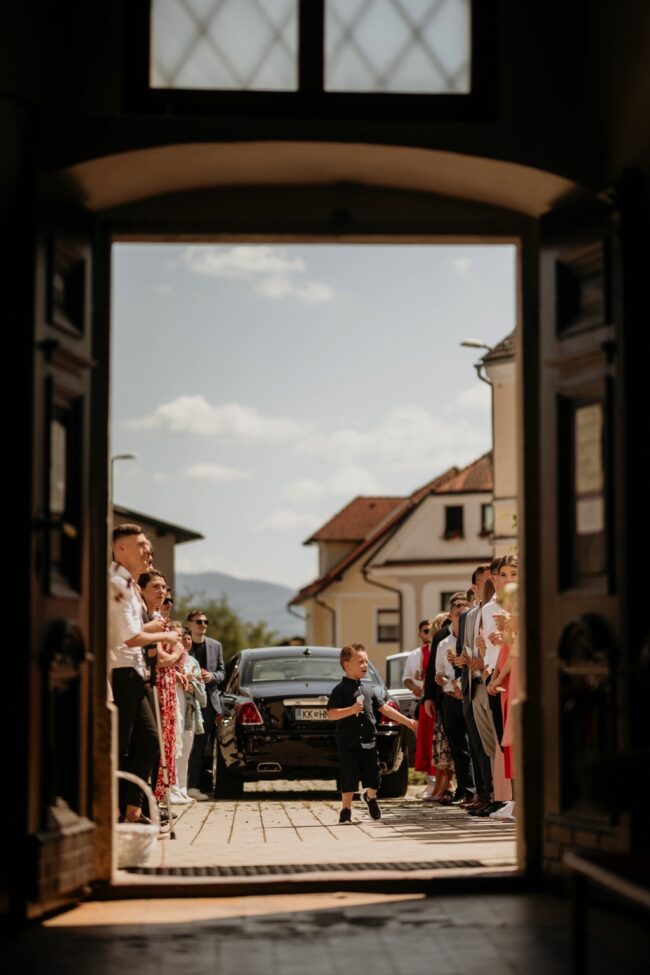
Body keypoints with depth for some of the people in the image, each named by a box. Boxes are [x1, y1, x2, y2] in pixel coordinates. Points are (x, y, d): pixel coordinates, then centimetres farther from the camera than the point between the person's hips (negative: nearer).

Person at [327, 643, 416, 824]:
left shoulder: (368, 688, 12)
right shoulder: (341, 689, -7)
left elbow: (385, 708, 17)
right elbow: (331, 714, -14)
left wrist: (406, 721, 16)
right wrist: (352, 710, -26)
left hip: (368, 741, 5)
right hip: (348, 743, -5)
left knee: (373, 777, 9)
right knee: (349, 777, -4)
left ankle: (370, 797, 38)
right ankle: (346, 810, 9)